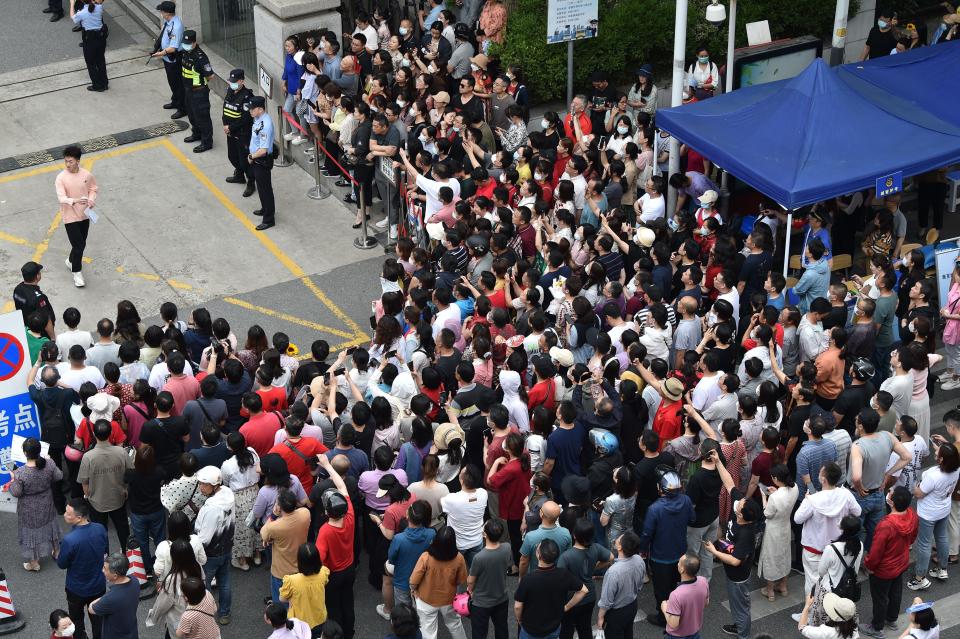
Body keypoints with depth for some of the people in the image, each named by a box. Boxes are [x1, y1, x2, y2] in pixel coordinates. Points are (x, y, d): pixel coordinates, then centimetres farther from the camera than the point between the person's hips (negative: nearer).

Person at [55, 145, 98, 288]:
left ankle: (72, 261, 45)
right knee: (78, 245, -5)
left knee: (81, 244, 18)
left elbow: (94, 189, 9)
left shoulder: (87, 175, -7)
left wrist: (91, 200, -11)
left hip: (84, 215, 4)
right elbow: (61, 198, -27)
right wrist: (75, 201, -46)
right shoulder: (61, 178, -18)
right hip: (70, 217, -4)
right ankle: (77, 272, 12)